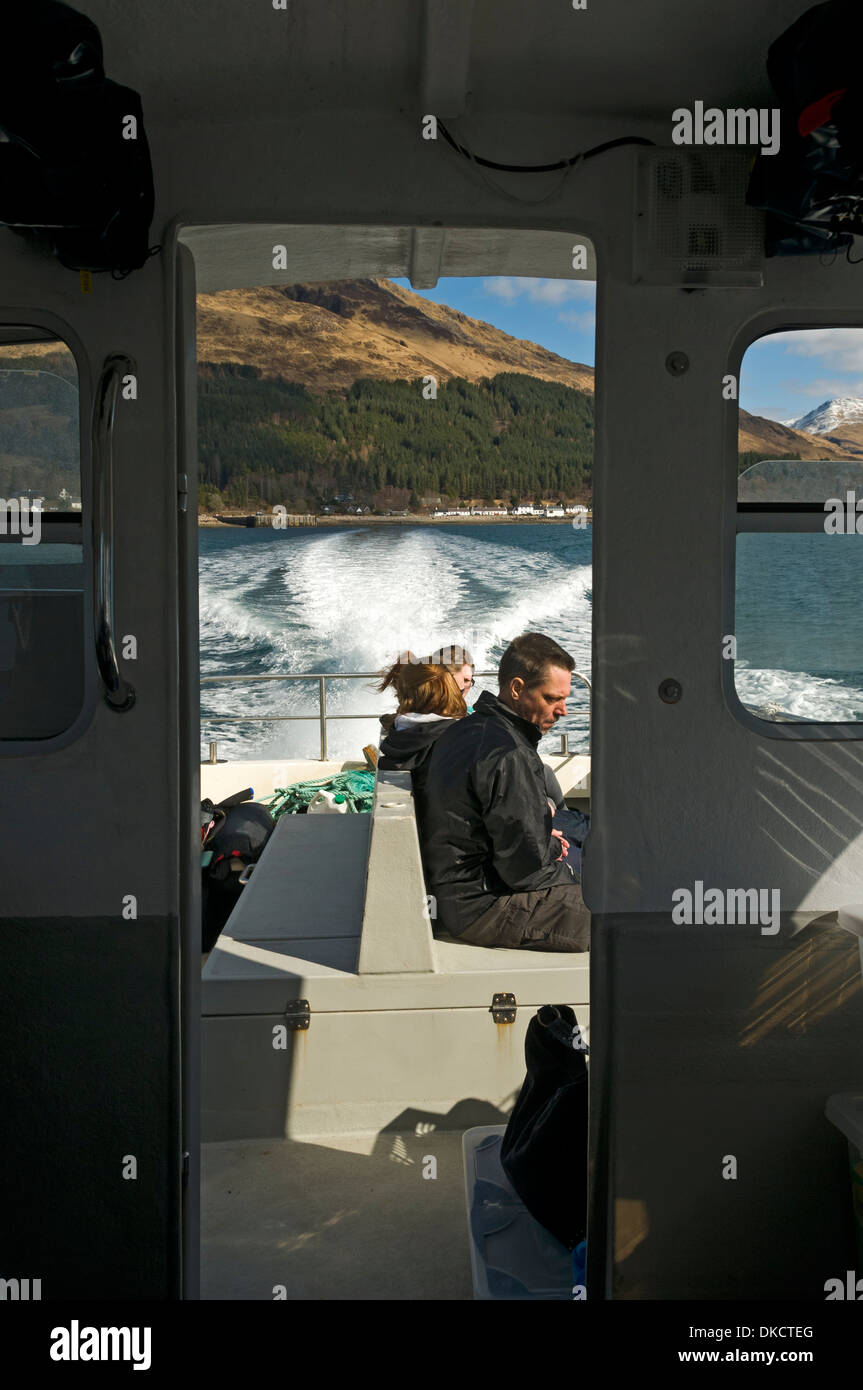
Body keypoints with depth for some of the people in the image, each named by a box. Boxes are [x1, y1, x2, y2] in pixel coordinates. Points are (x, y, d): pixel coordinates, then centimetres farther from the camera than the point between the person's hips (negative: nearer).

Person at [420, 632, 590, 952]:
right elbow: (527, 869, -22)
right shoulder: (509, 755, -23)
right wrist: (553, 851, -2)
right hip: (480, 909, -10)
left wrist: (541, 840, 10)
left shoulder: (462, 731, 7)